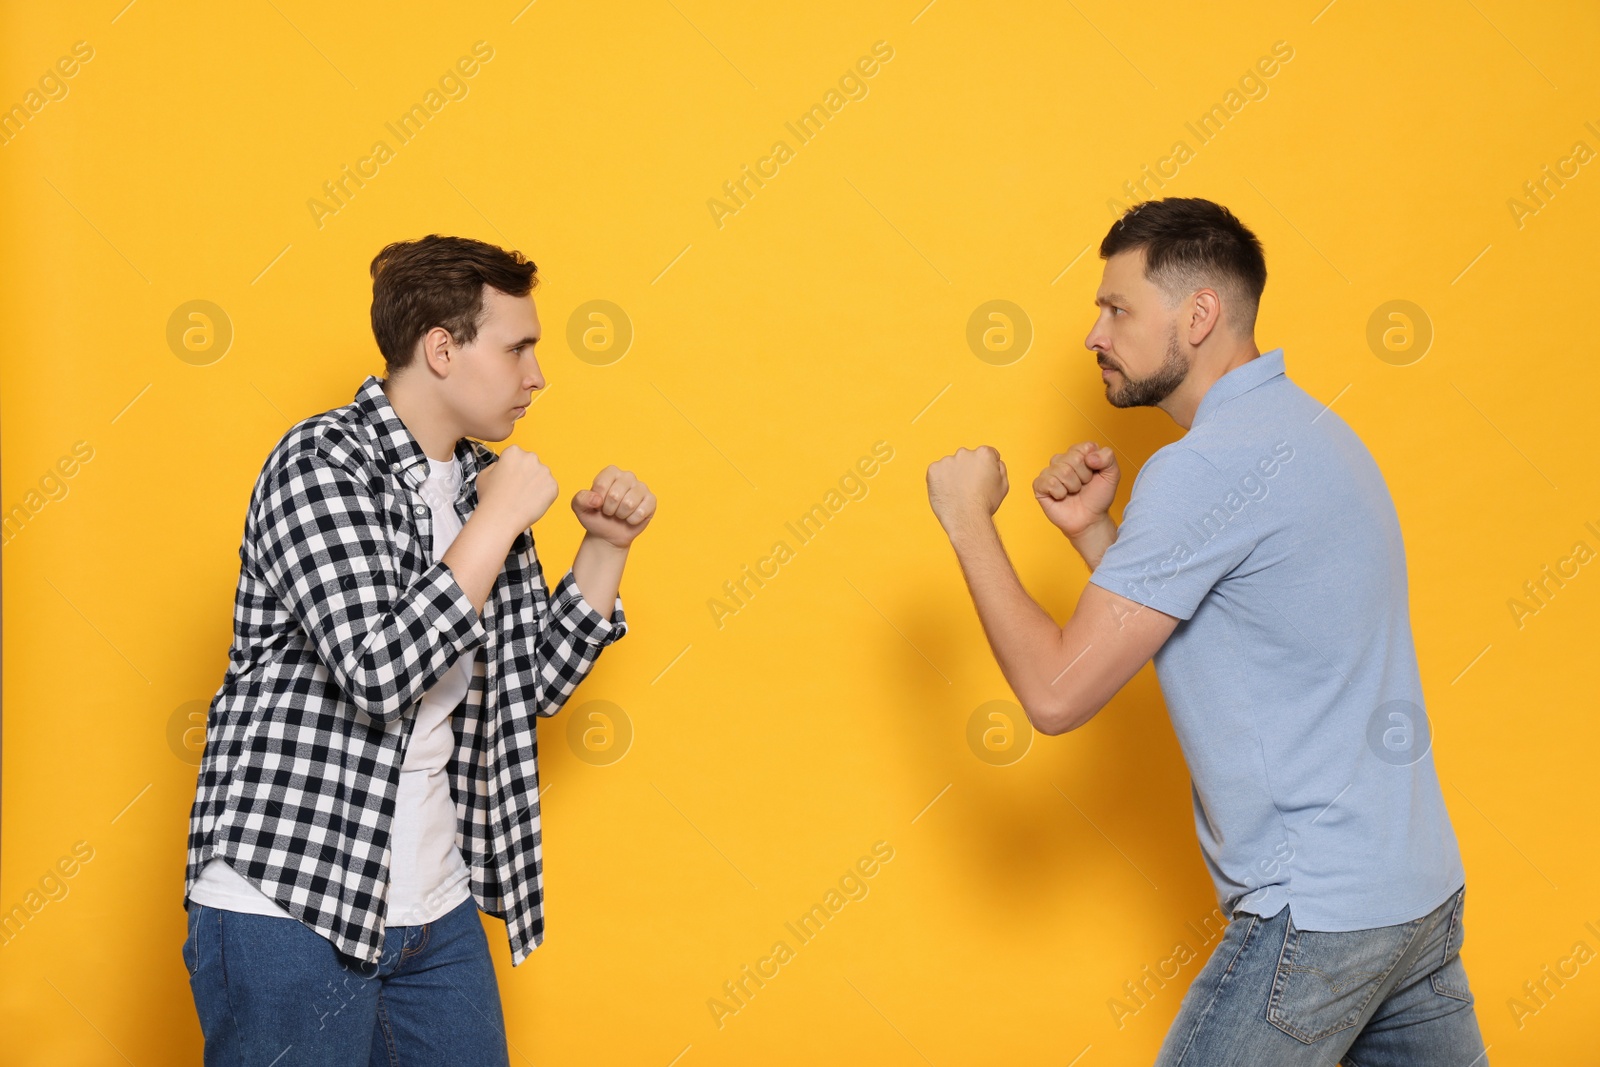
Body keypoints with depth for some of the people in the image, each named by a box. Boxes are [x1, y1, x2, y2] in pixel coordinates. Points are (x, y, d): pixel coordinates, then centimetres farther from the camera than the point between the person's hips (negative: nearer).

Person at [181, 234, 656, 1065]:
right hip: (288, 907, -7)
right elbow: (380, 671, -25)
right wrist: (498, 521, -18)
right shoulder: (322, 460, -13)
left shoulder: (479, 482, 11)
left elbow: (532, 684, 17)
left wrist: (606, 547, 7)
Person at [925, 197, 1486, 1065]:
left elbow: (1056, 693, -19)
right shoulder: (1296, 427, 14)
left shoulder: (1209, 466, -18)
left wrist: (969, 522, -8)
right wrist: (1094, 535, 5)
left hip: (1315, 916, -10)